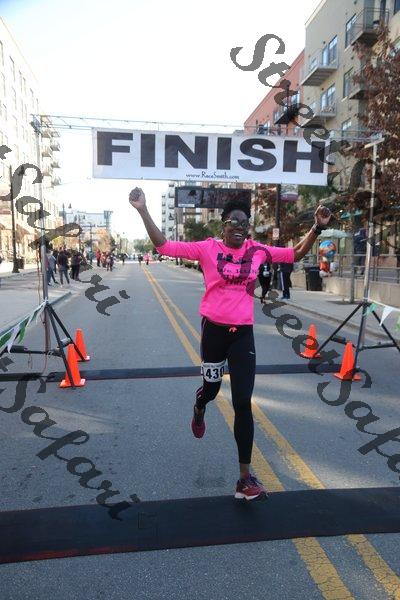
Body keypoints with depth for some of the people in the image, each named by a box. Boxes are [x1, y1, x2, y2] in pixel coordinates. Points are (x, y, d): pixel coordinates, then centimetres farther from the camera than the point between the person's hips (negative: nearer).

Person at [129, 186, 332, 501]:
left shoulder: (258, 250, 4)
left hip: (243, 333, 1)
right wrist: (143, 210, -14)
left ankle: (245, 477, 9)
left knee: (243, 403, -1)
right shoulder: (207, 248, -4)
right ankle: (199, 409, 62)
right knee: (211, 388, 20)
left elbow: (295, 254, 14)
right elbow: (163, 245, -7)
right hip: (214, 329, -1)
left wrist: (317, 228, 3)